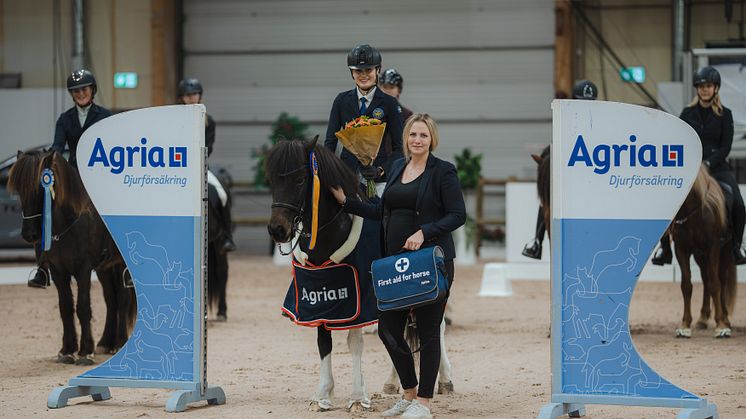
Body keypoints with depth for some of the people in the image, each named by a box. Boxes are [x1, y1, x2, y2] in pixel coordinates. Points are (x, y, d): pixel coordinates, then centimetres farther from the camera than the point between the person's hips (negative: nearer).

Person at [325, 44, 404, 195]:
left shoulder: (389, 103, 1)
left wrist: (381, 170, -17)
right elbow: (330, 140, 8)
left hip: (378, 179, -2)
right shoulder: (342, 100, 10)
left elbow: (398, 147, -1)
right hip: (347, 174, 2)